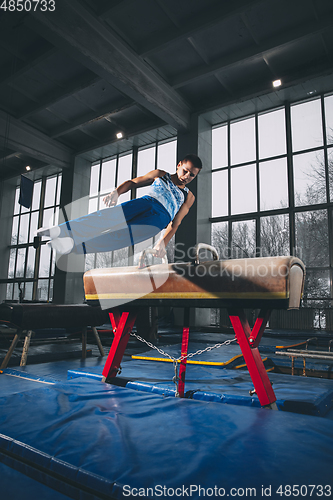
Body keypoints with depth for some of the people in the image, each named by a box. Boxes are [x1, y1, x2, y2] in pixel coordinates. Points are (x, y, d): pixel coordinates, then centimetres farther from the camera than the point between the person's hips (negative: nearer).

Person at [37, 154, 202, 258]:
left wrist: (163, 241, -10)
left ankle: (76, 246, -48)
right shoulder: (159, 175, 25)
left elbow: (176, 222, 7)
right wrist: (117, 192, -6)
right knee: (112, 216, -31)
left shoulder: (189, 197, 22)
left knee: (125, 234, -31)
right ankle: (61, 230, -47)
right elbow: (133, 182, 16)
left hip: (160, 217, -1)